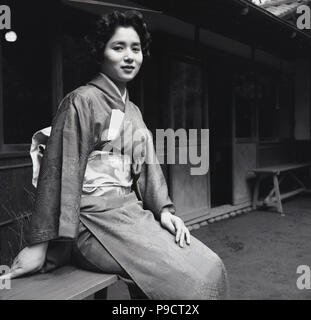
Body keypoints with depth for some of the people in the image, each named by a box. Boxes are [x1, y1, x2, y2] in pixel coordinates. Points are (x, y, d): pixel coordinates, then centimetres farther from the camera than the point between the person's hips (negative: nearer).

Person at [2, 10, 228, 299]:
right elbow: (60, 171, -12)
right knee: (190, 278, -16)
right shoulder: (82, 101, -7)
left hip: (132, 212, 8)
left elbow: (146, 166, 14)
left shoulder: (133, 112, 18)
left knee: (210, 267, -5)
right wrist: (41, 243, -14)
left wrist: (163, 209, -2)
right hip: (98, 220, -7)